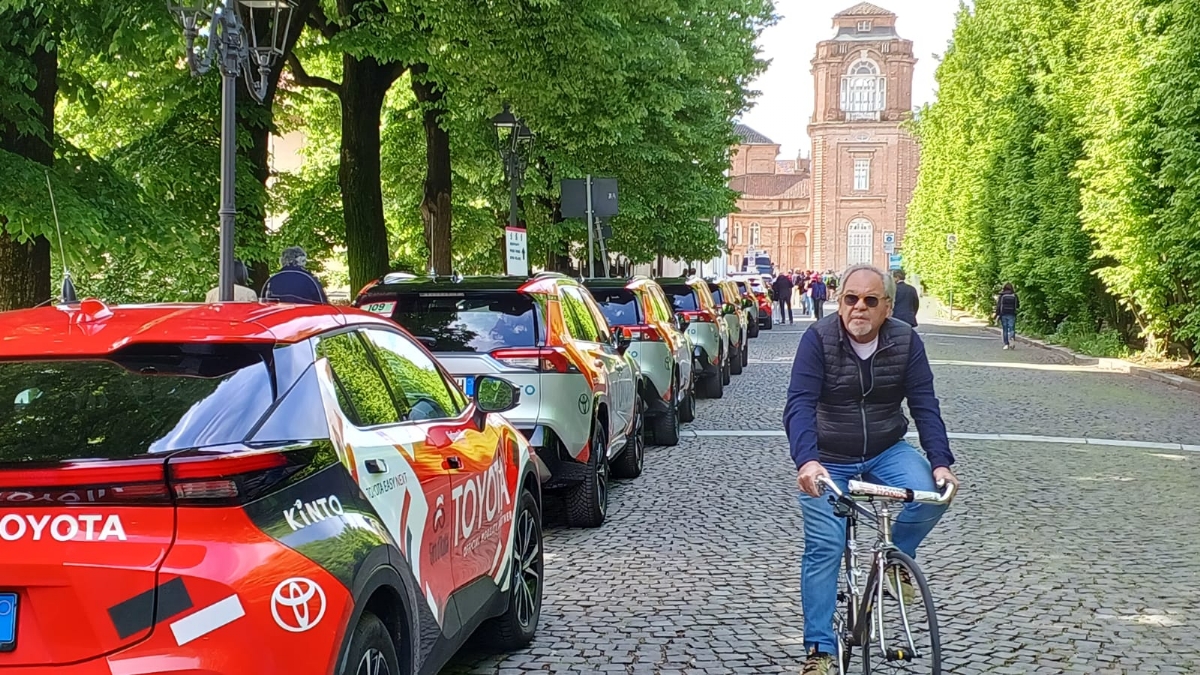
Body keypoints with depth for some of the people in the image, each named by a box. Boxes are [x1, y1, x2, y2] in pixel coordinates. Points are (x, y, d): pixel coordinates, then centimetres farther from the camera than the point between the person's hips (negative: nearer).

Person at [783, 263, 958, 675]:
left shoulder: (905, 342, -9)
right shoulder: (818, 339, -17)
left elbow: (925, 405, -11)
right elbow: (799, 405, -26)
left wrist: (940, 462, -24)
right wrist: (807, 461, -42)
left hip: (886, 451, 2)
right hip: (827, 459, -2)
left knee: (932, 495, -24)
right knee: (824, 548, -10)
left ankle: (898, 555, 6)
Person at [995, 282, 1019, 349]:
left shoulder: (1002, 296, -2)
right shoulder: (1014, 296, 1)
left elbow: (998, 306, -5)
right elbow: (1018, 306, 8)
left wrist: (997, 315, -1)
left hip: (1003, 315, 0)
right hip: (1012, 315, 0)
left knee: (1005, 329, 7)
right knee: (1011, 328, -2)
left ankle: (1006, 344, 6)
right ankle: (1012, 339, -29)